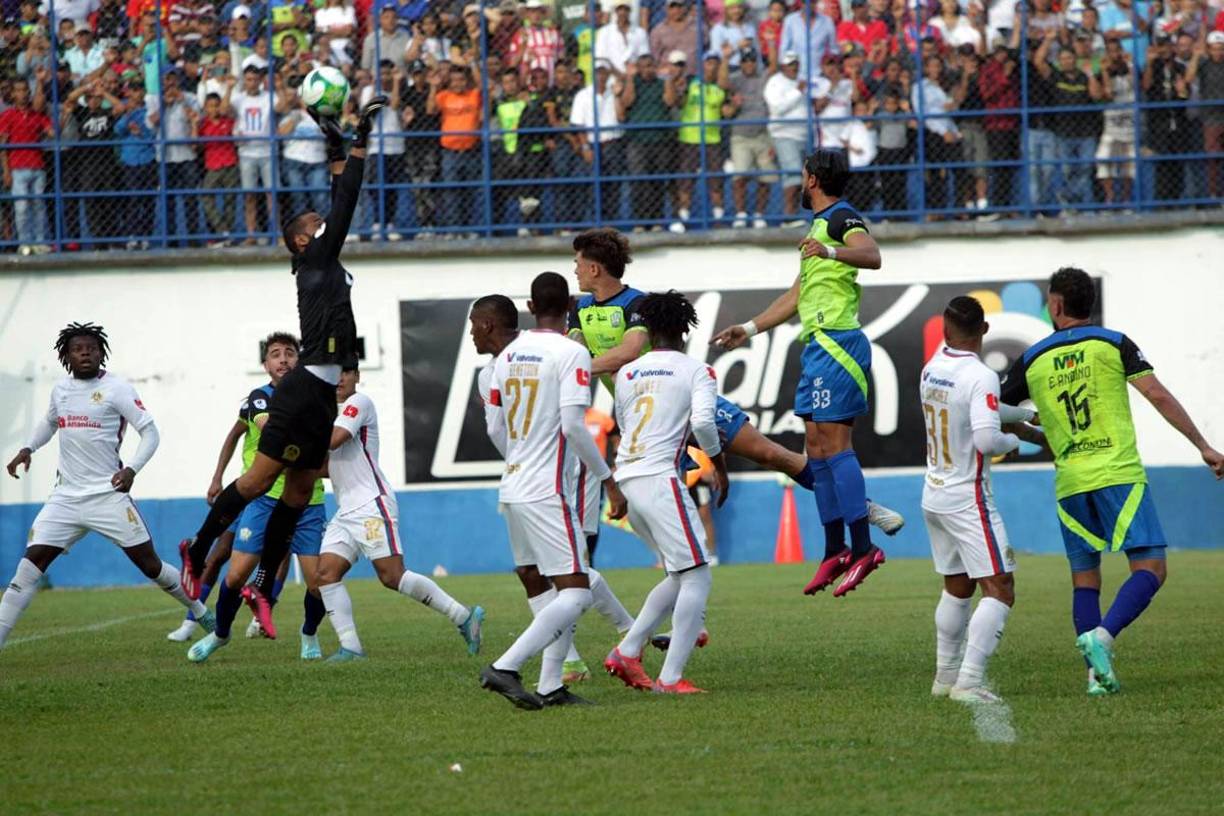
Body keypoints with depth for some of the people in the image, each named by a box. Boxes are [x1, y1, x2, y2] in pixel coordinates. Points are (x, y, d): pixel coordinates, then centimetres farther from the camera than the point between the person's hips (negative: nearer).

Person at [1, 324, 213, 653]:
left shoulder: (116, 389, -6)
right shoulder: (60, 390, 10)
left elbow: (150, 432, -6)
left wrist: (131, 469, -20)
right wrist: (27, 449, 15)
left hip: (108, 495, -4)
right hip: (66, 497, 4)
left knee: (150, 564, -1)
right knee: (31, 563, -8)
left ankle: (204, 616, 18)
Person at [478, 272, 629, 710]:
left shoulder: (507, 356, 11)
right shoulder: (571, 353, -9)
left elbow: (495, 430, 15)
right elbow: (573, 424, -17)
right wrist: (608, 481, -9)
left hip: (512, 490, 8)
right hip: (547, 493, -8)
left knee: (565, 588, 15)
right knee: (576, 594, -8)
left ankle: (550, 686, 7)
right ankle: (506, 667, -20)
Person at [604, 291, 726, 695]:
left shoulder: (626, 374, 15)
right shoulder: (696, 371, 0)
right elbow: (702, 421, -15)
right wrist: (719, 463, 2)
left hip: (626, 478, 7)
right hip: (659, 478, -7)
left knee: (680, 576, 19)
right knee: (696, 576, -4)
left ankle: (627, 651, 12)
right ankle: (670, 678, -13)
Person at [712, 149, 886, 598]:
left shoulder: (842, 219, -7)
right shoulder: (819, 225, 24)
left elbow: (872, 255, -29)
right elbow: (798, 296, 32)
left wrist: (832, 251, -46)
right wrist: (750, 329, 35)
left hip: (836, 343, -10)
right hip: (819, 345, 10)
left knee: (834, 442, -14)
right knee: (817, 447, 9)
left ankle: (863, 548, -15)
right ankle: (835, 552, 12)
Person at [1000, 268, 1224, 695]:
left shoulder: (1032, 360, 8)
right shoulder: (1113, 344, 2)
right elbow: (1158, 396, -5)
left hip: (1070, 484, 3)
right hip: (1119, 475, -3)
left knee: (1085, 581, 12)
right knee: (1149, 568, -4)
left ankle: (1097, 674, 1)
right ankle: (1101, 636, -27)